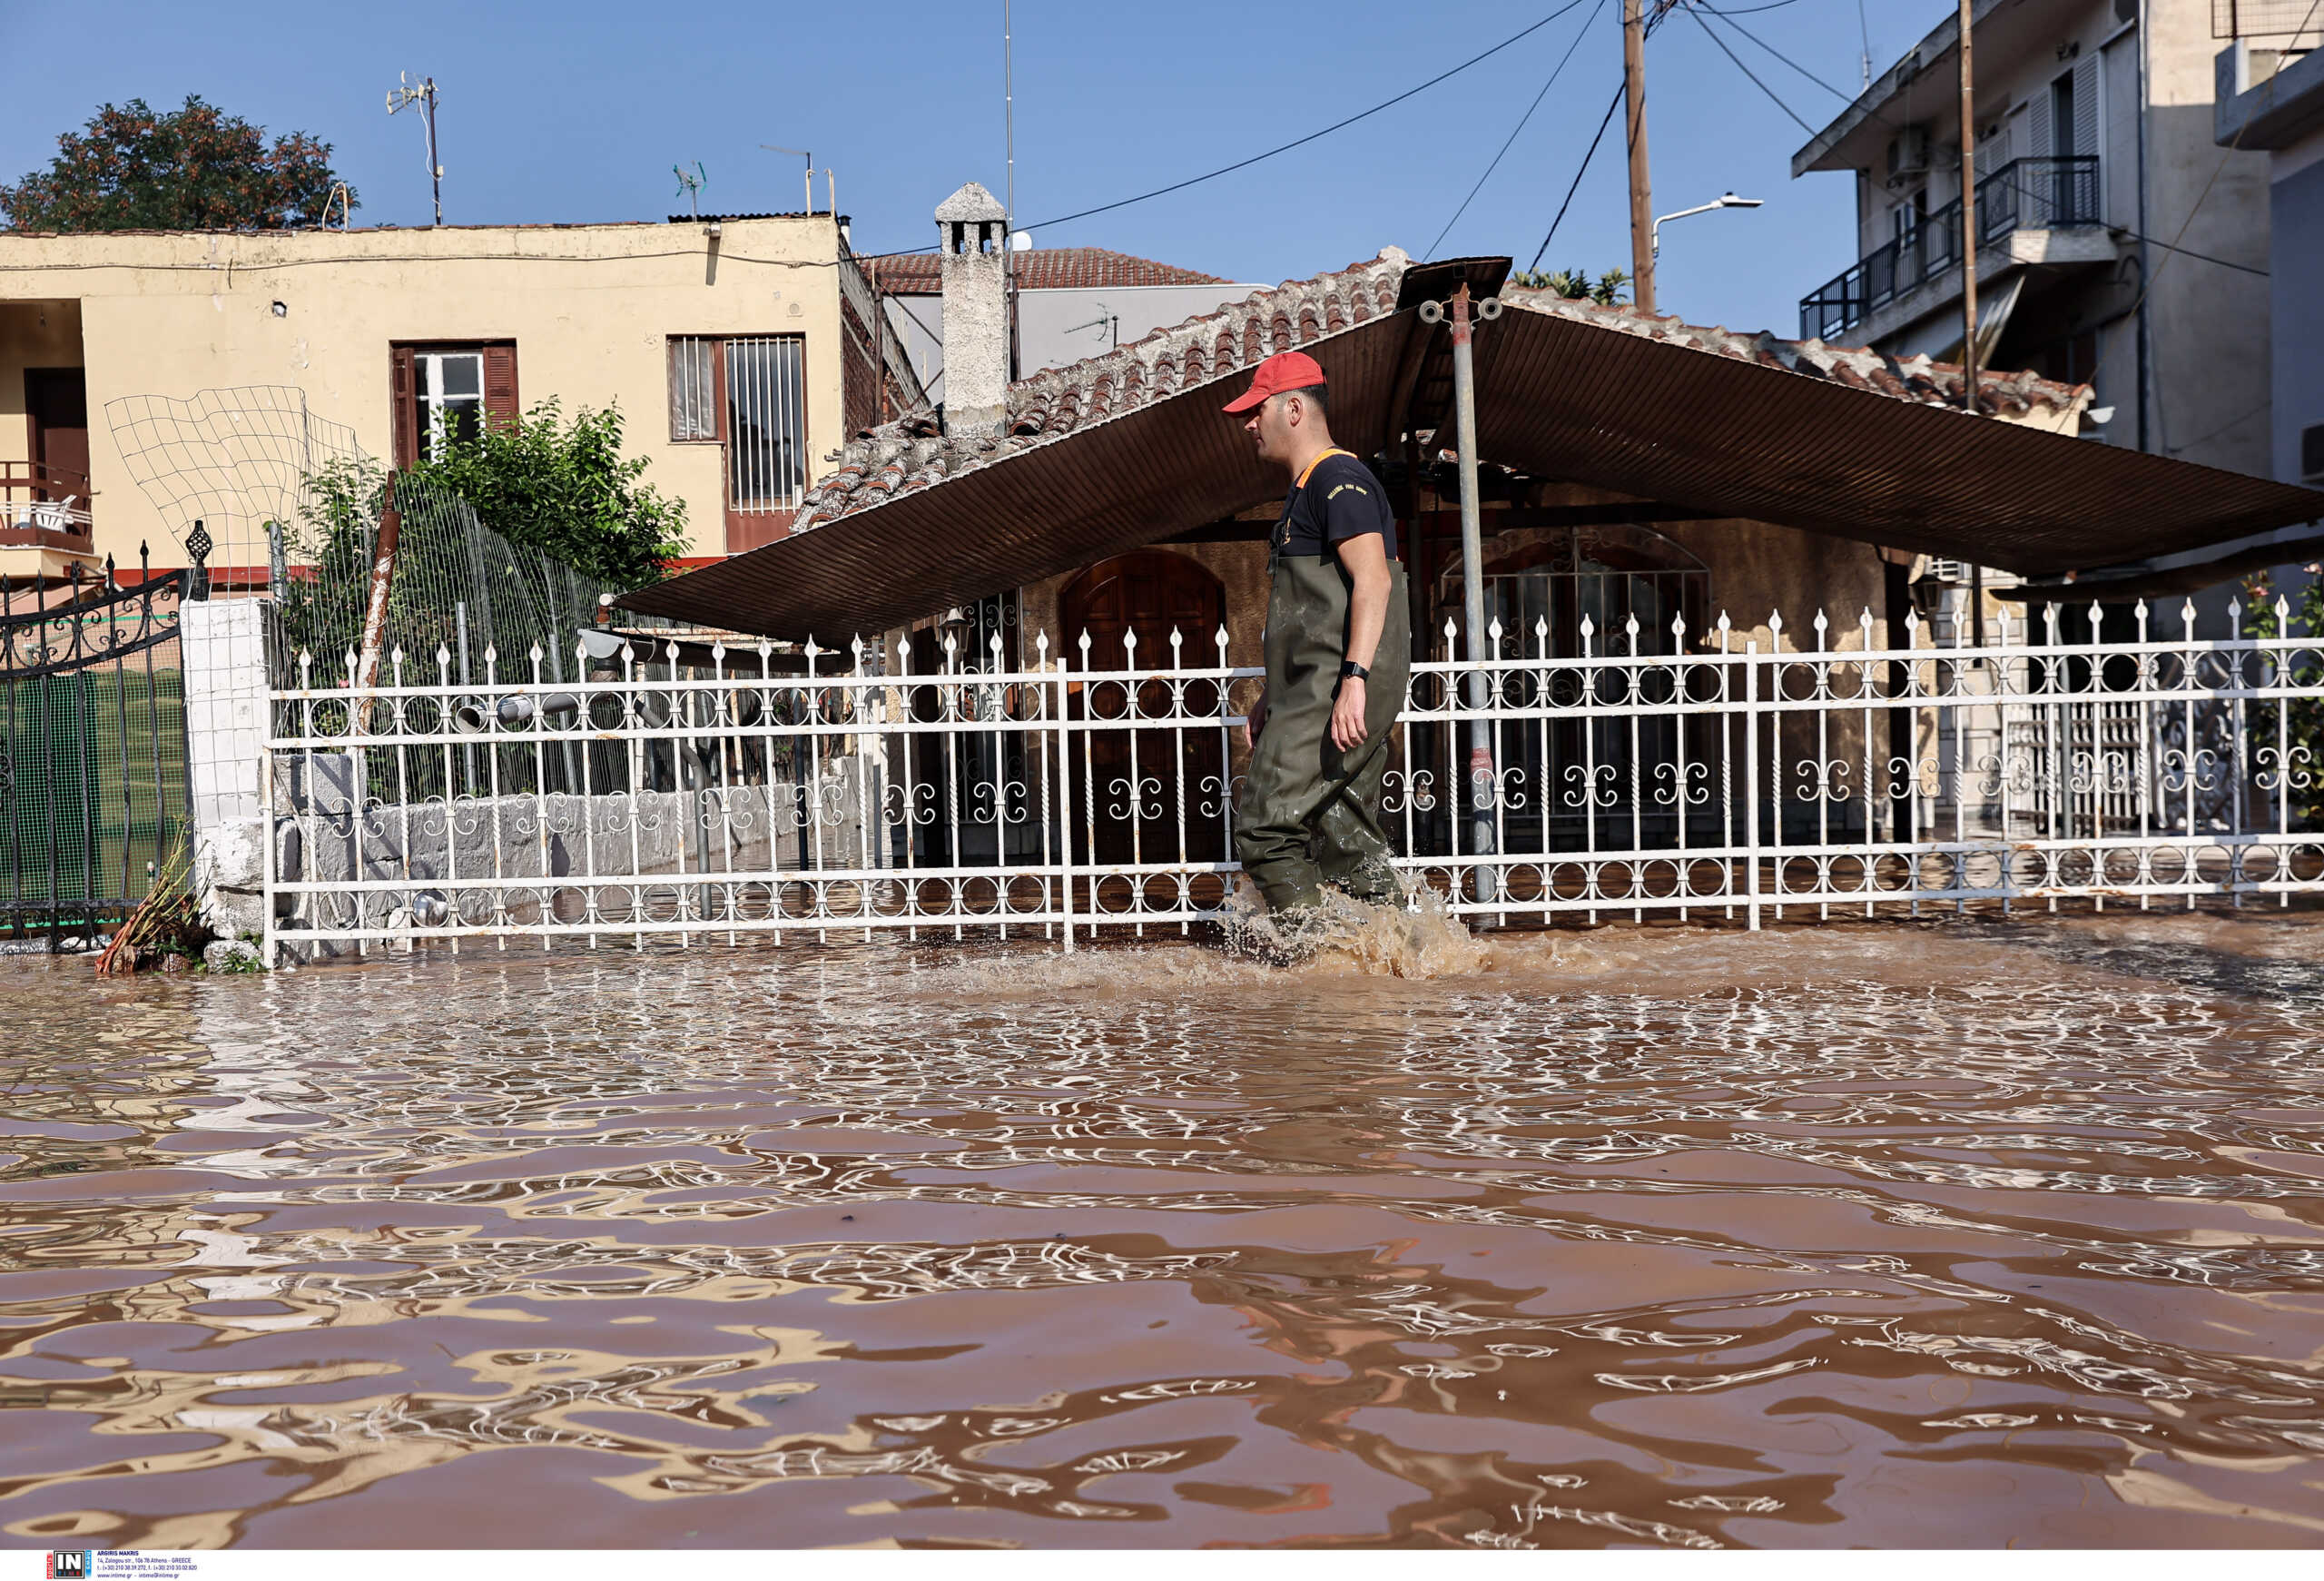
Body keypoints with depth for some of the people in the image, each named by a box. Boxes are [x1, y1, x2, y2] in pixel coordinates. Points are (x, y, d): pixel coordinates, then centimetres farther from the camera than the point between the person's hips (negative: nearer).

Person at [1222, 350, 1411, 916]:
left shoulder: (1337, 477, -8)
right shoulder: (1308, 489, 25)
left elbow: (1372, 580, -21)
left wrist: (1354, 677, -30)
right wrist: (1275, 695, 28)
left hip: (1339, 690, -11)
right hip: (1319, 693, 11)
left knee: (1265, 828, -14)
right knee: (1346, 838, 10)